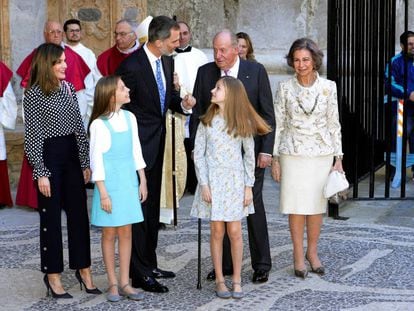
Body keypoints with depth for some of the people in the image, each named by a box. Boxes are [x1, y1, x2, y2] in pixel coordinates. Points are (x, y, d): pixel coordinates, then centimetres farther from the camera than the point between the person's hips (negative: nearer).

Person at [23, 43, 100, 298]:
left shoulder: (68, 89, 7)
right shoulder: (33, 95, -9)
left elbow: (79, 128, 10)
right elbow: (32, 137, -10)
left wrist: (86, 162, 7)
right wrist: (40, 173, -13)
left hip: (71, 155, 5)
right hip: (48, 156, -5)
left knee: (79, 213, 8)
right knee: (51, 217, 3)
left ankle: (83, 269, 19)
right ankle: (53, 274, 15)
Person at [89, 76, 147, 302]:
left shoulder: (129, 118, 5)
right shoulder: (99, 124, -13)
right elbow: (96, 160, -11)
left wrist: (143, 181, 11)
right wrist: (103, 193, -12)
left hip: (129, 183, 5)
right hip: (110, 184, -5)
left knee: (126, 232, 8)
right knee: (109, 233, 5)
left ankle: (125, 283, 16)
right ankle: (113, 284, 15)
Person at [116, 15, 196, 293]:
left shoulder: (167, 61, 5)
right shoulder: (132, 65, -20)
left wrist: (183, 103, -6)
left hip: (157, 143, 9)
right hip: (138, 144, -9)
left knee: (152, 207, 17)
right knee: (139, 208, -4)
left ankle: (149, 264, 29)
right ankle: (139, 273, 4)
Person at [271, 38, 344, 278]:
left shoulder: (328, 87, 1)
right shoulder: (285, 88, -1)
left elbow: (334, 124, 4)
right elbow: (278, 123, 2)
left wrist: (338, 157, 2)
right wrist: (275, 158, 0)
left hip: (321, 153, 1)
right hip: (293, 153, -1)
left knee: (317, 204, 6)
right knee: (296, 205, 1)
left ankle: (313, 253, 21)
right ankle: (298, 255, 13)